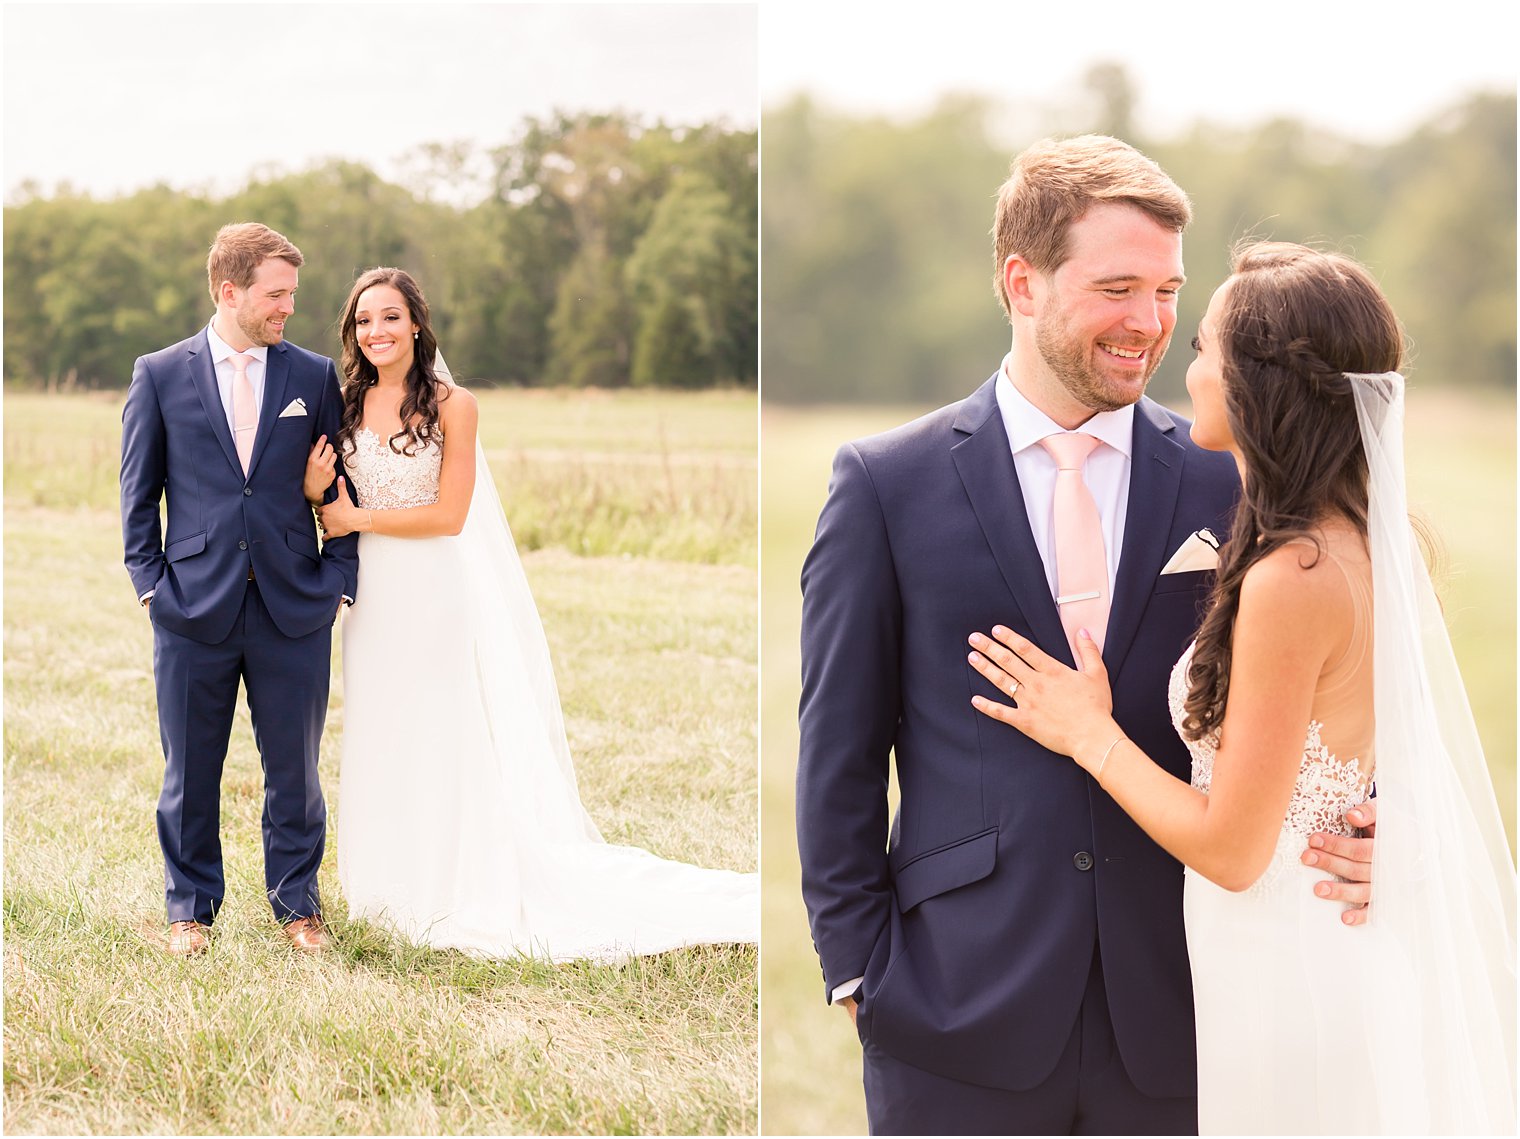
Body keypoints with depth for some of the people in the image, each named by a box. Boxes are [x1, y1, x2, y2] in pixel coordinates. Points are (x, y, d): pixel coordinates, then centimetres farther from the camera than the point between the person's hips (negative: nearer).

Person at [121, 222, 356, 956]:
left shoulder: (315, 377, 5)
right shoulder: (159, 375, 2)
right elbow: (139, 493, 6)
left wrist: (337, 580, -1)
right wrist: (150, 582, -2)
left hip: (294, 609, 1)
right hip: (194, 606, -1)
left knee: (294, 767, 7)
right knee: (190, 771, 8)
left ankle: (297, 906, 21)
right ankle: (191, 908, 22)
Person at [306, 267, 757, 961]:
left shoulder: (451, 404, -7)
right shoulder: (345, 407, 6)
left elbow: (449, 514, -12)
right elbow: (329, 507, 9)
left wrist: (357, 518, -10)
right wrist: (315, 485, -12)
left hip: (440, 591, -4)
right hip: (377, 597, 4)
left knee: (451, 741, 1)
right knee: (385, 742, 10)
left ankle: (464, 891, 11)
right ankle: (399, 886, 22)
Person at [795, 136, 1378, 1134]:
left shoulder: (1226, 480, 3)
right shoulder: (888, 483, -1)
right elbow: (839, 751, 2)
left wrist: (1343, 840, -12)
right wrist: (858, 965, -1)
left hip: (1172, 1009, 2)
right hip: (960, 1009, -1)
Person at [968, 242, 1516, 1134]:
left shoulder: (1291, 582, -26)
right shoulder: (1367, 540, 0)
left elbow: (1232, 849, -22)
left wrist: (1088, 734, -10)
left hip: (1290, 958, -9)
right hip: (1364, 931, 9)